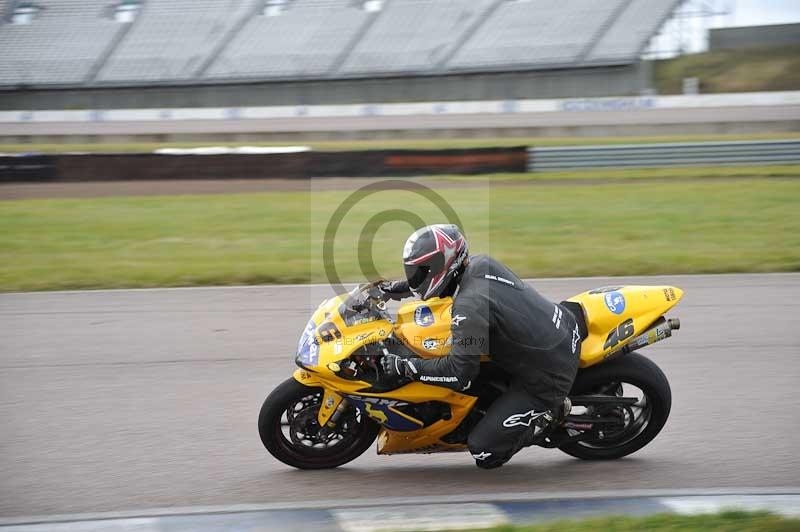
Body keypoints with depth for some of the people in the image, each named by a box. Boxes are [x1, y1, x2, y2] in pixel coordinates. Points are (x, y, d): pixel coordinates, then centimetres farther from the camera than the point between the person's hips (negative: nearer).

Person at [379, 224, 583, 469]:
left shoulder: (470, 307, -27)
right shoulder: (480, 263, -2)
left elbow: (460, 374, -26)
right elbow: (442, 277, 22)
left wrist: (407, 367, -19)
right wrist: (400, 287, 19)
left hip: (548, 379, -9)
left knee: (484, 453, -6)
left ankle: (550, 413, 4)